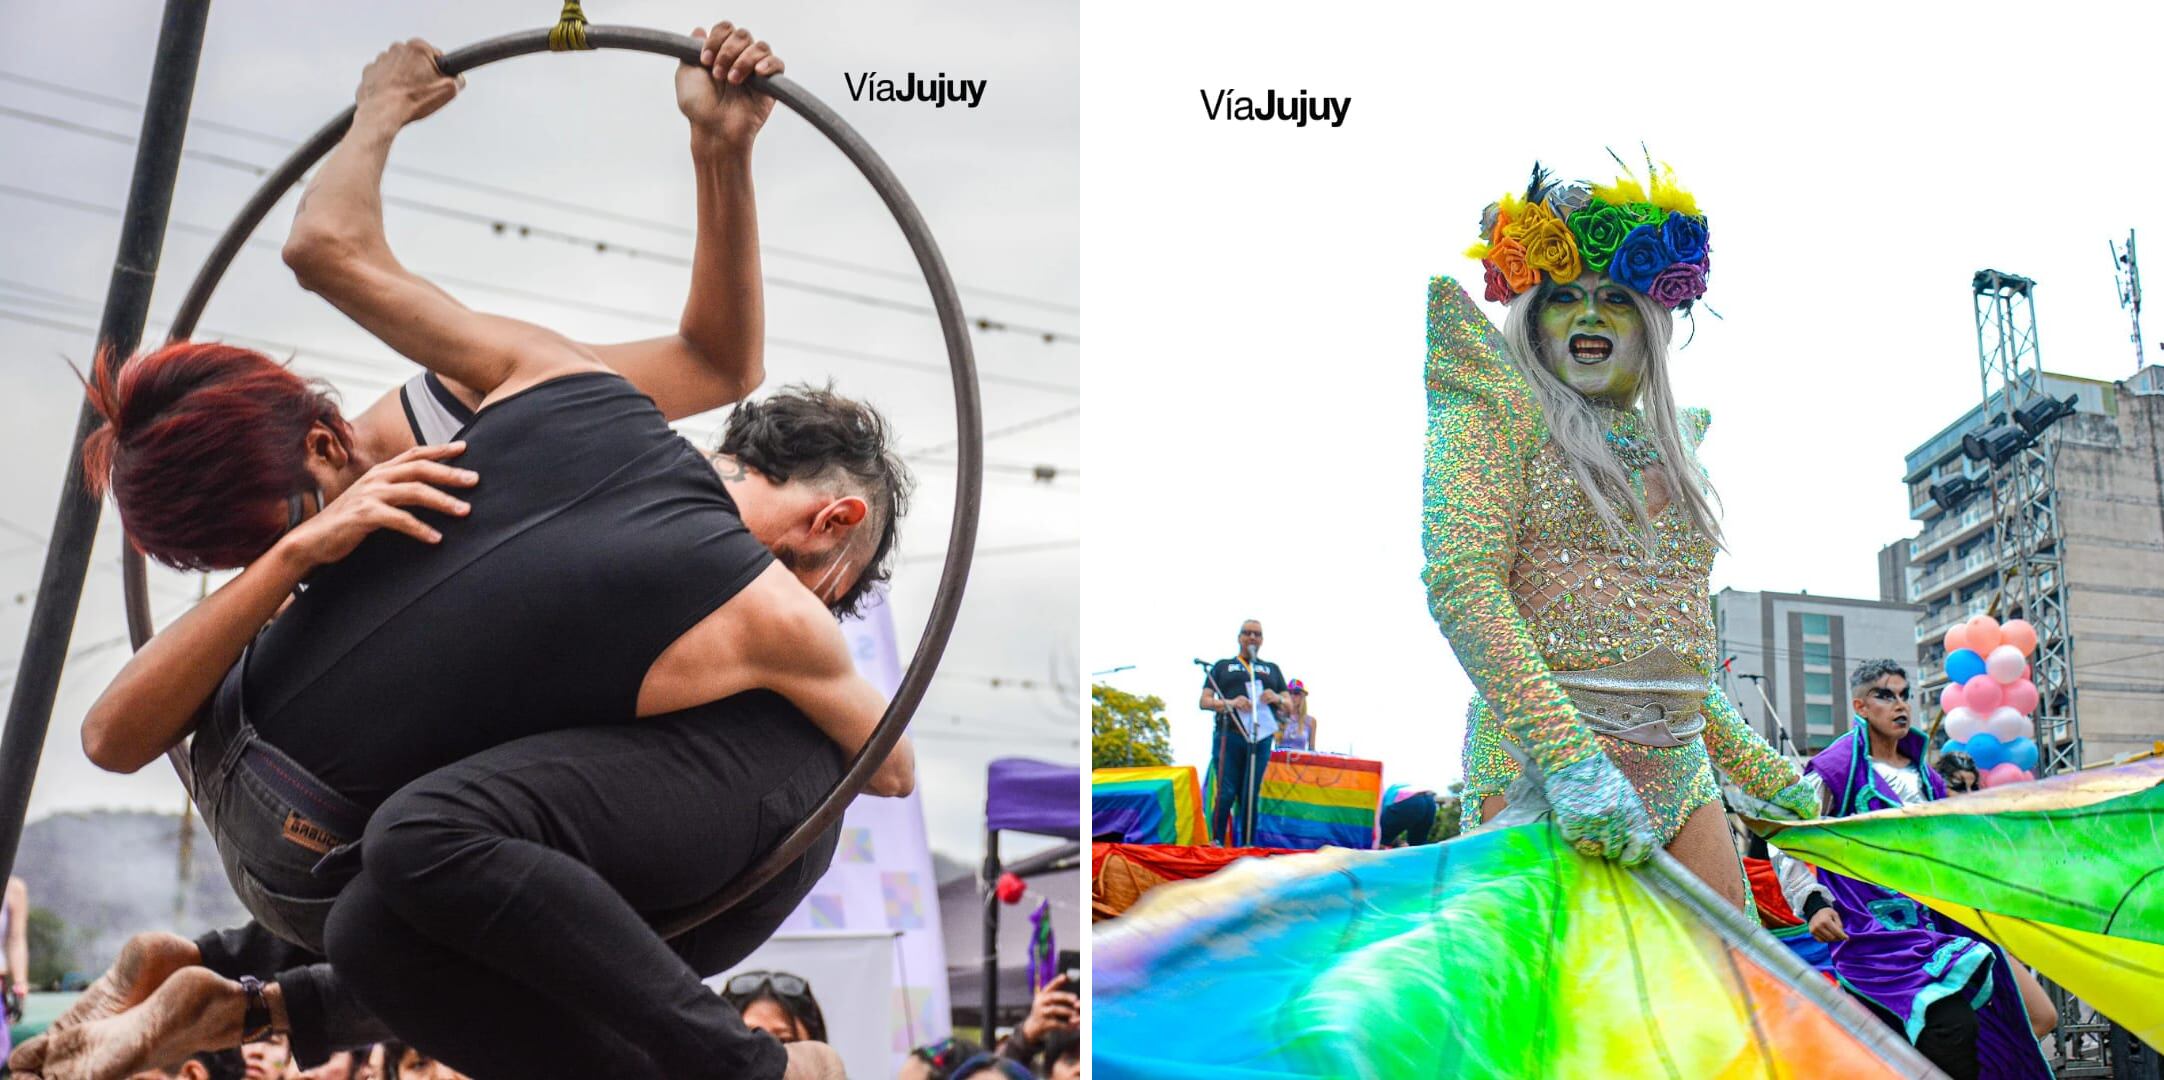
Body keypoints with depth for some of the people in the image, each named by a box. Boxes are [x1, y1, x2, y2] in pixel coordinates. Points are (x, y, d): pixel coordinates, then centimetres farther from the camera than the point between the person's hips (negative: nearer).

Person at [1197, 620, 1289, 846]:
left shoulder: (1272, 669, 25)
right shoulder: (1223, 666, 18)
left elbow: (1289, 705, 21)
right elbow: (1204, 701, 9)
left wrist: (1277, 699, -3)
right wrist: (1230, 703, -11)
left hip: (1259, 739, 2)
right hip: (1228, 736, -2)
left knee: (1251, 796, 0)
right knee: (1226, 793, -11)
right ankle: (1217, 844, -7)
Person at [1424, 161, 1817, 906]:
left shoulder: (1672, 448, 21)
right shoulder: (1500, 405, 3)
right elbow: (1460, 581, -12)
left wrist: (1764, 774, 23)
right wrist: (1566, 754, -23)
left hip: (1681, 772, 6)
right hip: (1540, 759, -6)